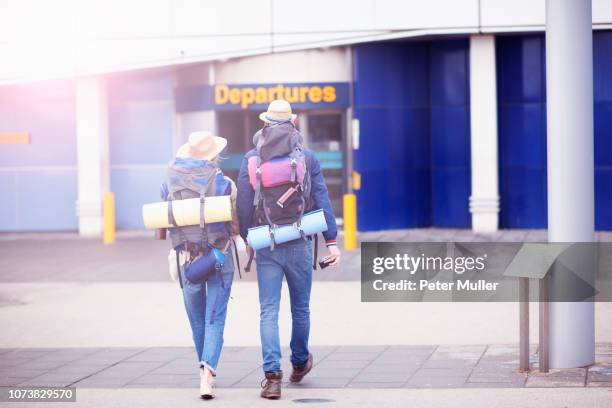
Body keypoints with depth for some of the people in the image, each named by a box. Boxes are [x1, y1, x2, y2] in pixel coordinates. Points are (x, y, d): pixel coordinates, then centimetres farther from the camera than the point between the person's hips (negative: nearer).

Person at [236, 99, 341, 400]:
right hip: (299, 245, 0)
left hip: (265, 247, 0)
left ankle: (272, 375, -11)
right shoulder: (307, 158, -2)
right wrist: (331, 241, -2)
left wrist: (247, 239, 14)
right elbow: (322, 201, -4)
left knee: (268, 311, 0)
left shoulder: (251, 159, -1)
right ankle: (299, 363, 34)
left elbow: (243, 204, 2)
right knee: (301, 308, 17)